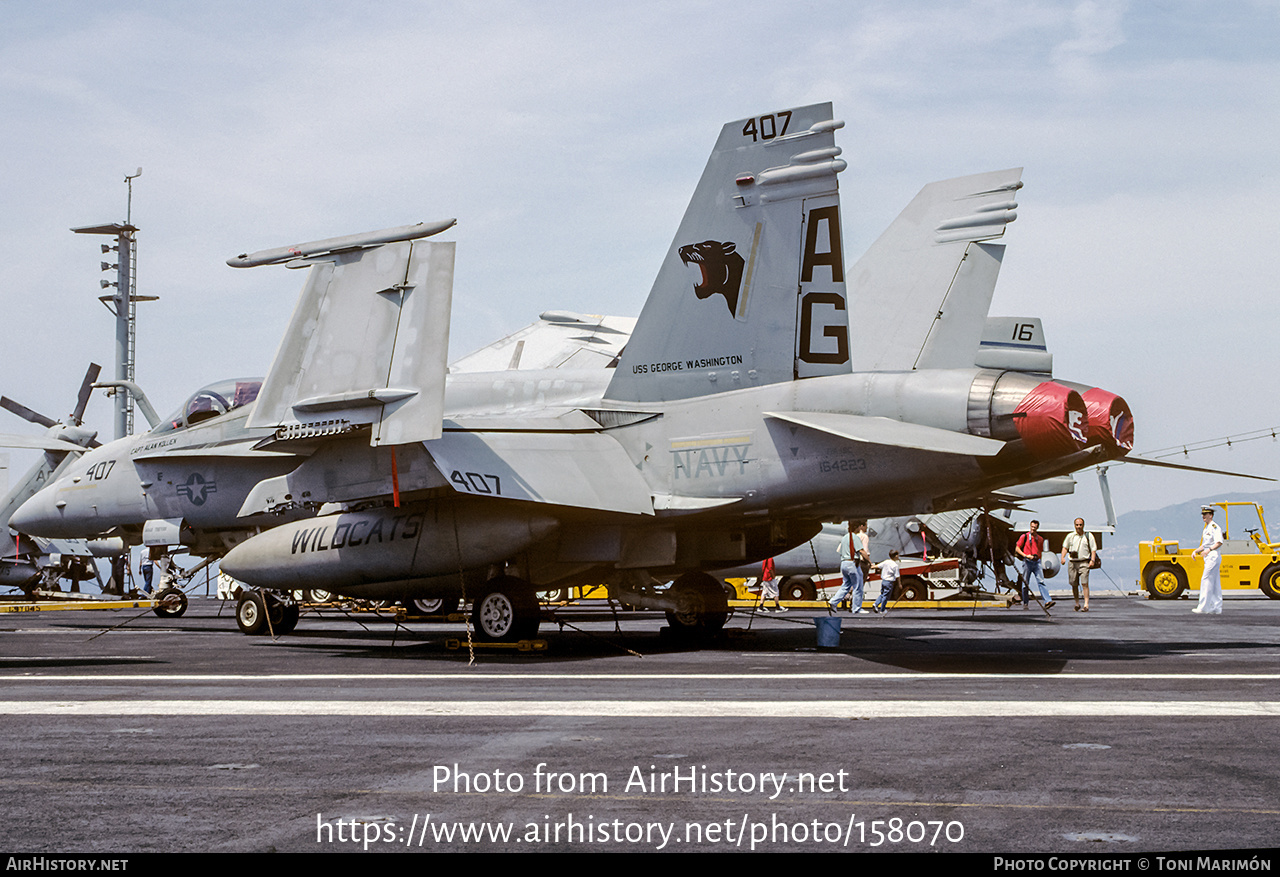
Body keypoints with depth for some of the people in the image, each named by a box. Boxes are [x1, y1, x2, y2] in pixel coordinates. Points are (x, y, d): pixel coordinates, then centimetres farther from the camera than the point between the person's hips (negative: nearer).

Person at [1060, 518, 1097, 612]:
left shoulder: (1088, 536, 6)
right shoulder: (1070, 536, 12)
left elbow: (1093, 549, 5)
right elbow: (1065, 547, 16)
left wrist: (1092, 560, -9)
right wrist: (1063, 558, 0)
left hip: (1084, 562, -3)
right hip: (1072, 562, 3)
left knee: (1084, 583, -15)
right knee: (1074, 584, 6)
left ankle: (1086, 605, -19)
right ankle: (1077, 604, 20)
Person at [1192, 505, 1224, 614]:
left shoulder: (1215, 527, -11)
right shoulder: (1207, 528, 20)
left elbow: (1219, 542, -21)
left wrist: (1209, 550, -34)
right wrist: (1196, 551, 12)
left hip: (1213, 556, -10)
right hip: (1208, 557, 10)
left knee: (1206, 580, -12)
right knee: (1215, 584, 9)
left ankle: (1203, 607, -12)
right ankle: (1217, 608, 11)